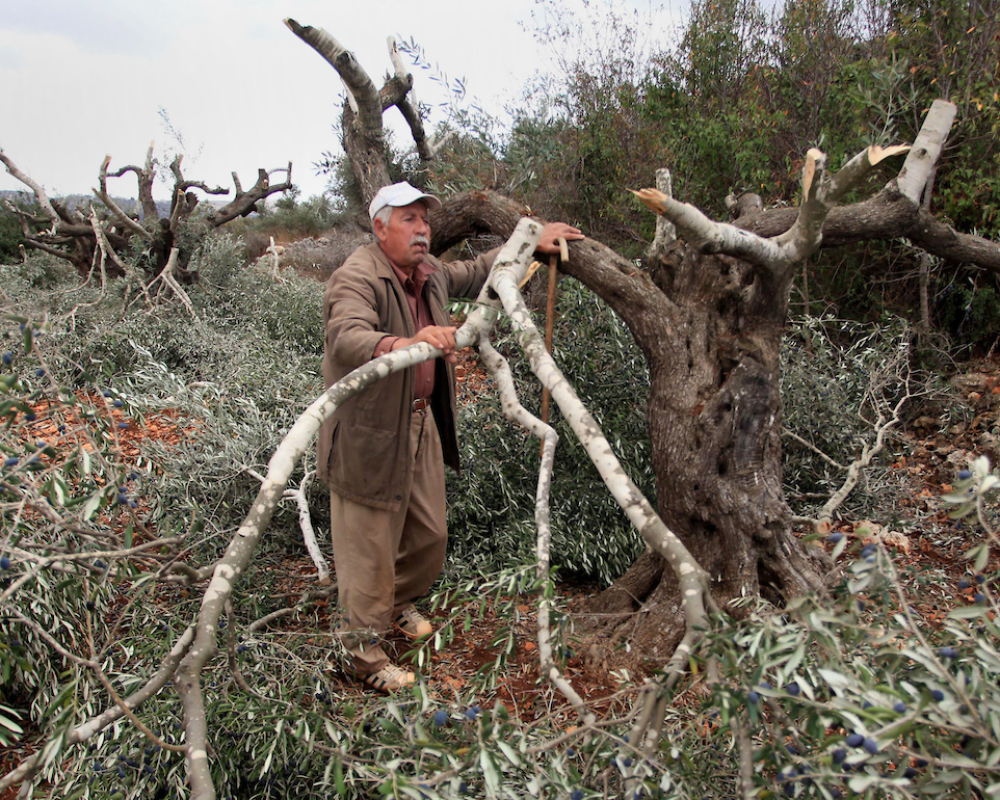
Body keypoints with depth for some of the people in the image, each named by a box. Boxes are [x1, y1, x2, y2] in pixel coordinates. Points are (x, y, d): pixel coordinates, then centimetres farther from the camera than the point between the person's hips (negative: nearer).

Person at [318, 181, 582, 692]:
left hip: (421, 424, 9)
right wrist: (404, 343, -58)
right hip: (370, 433, -8)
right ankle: (364, 654, 19)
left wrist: (532, 243, 24)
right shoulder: (357, 278, -20)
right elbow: (346, 337, -40)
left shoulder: (429, 272, 9)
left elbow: (476, 272, 28)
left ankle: (397, 603, 47)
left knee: (429, 532, 19)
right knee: (370, 544, 2)